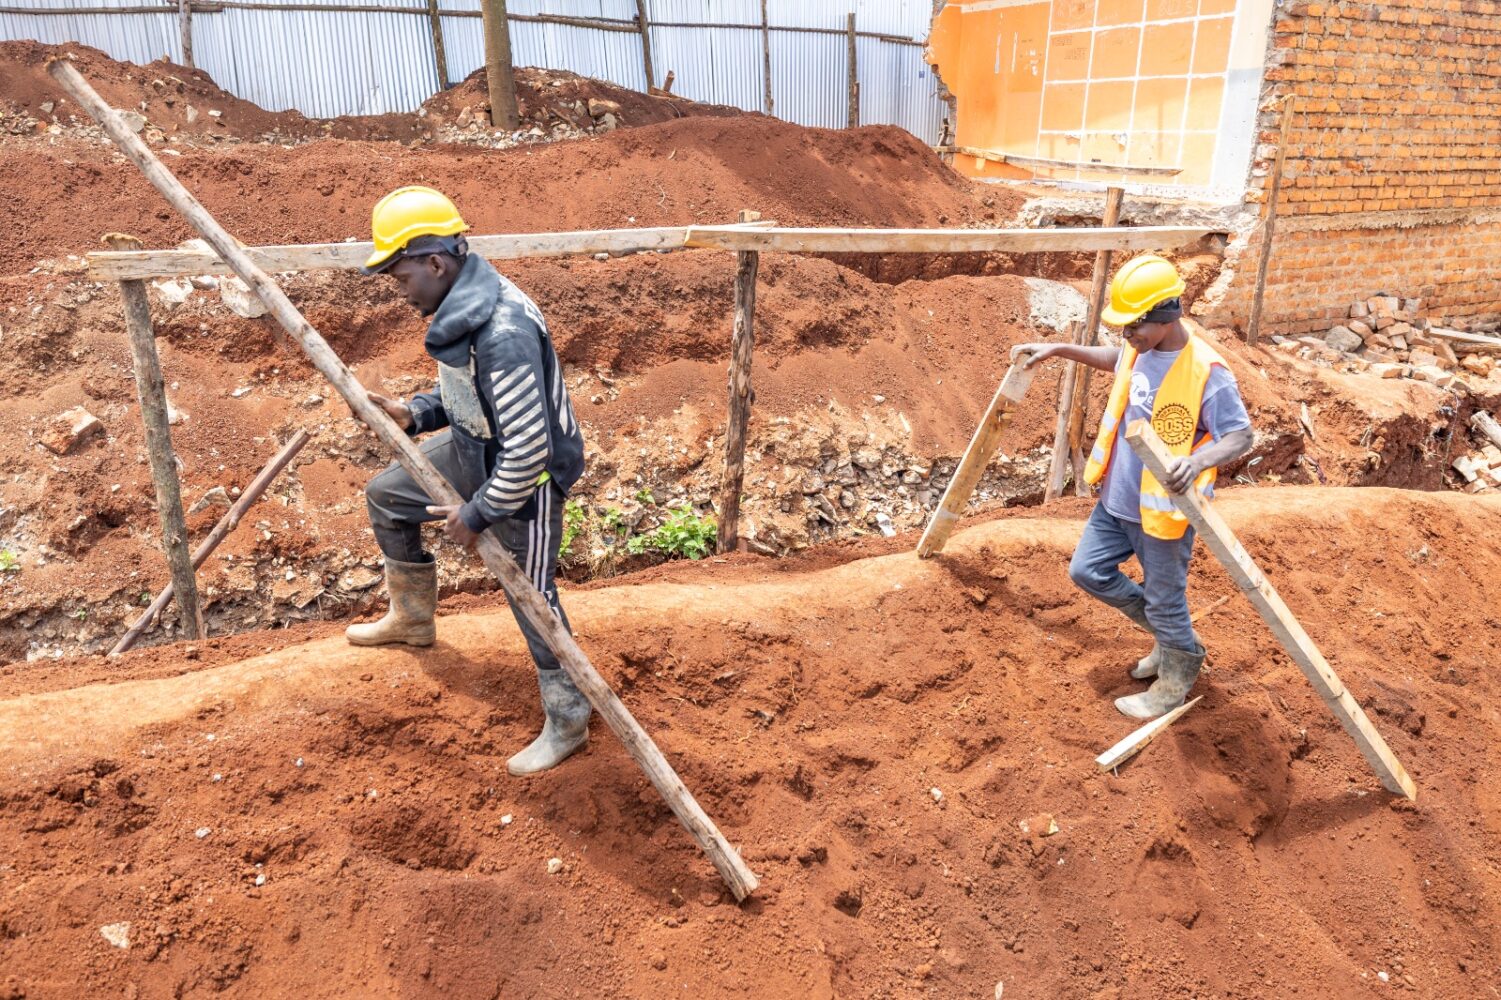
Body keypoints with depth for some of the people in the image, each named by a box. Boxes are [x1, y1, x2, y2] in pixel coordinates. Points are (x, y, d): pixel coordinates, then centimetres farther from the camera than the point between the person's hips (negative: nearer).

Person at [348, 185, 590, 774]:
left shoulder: (503, 332, -34)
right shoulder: (461, 306, -3)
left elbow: (528, 449, -33)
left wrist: (477, 514, -22)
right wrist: (413, 414, -3)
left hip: (527, 476, -10)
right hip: (475, 451, 10)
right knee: (385, 496, 22)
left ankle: (567, 725, 24)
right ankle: (413, 620, 42)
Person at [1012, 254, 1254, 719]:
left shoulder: (1206, 372, -26)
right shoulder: (1141, 348, -4)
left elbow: (1241, 436, -22)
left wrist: (1199, 459, -42)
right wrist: (1057, 349, 13)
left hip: (1164, 506, -8)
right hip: (1117, 496, 8)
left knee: (1164, 599, 10)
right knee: (1088, 570, 17)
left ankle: (1176, 682, 37)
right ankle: (1169, 636, 38)